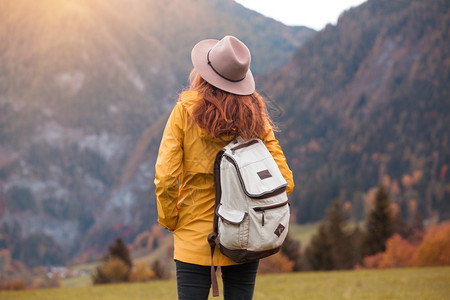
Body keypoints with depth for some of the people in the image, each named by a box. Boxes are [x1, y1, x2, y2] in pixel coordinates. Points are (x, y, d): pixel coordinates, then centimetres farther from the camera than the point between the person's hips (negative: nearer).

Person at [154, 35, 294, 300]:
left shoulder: (185, 112, -9)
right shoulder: (255, 115, -2)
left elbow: (165, 178, -12)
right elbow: (284, 181, -3)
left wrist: (170, 221, 2)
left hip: (195, 239, -2)